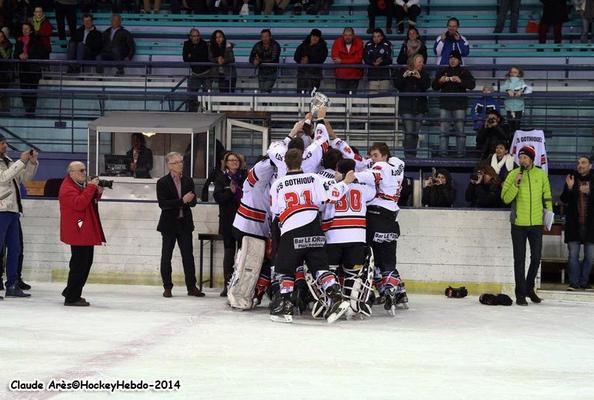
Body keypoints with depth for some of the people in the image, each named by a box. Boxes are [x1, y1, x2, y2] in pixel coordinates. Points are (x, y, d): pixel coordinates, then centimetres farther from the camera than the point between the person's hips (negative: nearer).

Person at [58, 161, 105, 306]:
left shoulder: (82, 185, 17)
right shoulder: (67, 188, -14)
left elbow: (90, 202, 24)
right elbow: (79, 203, -28)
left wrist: (97, 193, 5)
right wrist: (91, 187, -25)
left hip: (87, 232, 10)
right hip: (77, 233, -10)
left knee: (86, 262, 15)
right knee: (79, 264, -9)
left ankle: (70, 293, 25)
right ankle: (71, 298, -4)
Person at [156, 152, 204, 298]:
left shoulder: (188, 181, 7)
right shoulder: (163, 182, -5)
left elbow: (193, 202, 4)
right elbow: (163, 204, -14)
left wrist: (188, 200, -19)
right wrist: (182, 201, -19)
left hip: (185, 223, 3)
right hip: (169, 224, -3)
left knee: (188, 255, 3)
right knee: (166, 256, 3)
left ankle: (191, 286, 8)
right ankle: (167, 287, 12)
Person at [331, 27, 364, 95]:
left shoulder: (359, 43, -6)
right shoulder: (337, 42, -6)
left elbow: (358, 59, -15)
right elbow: (334, 57, -14)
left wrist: (342, 61, -19)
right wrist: (351, 61, -18)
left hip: (354, 75, 0)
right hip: (340, 75, 0)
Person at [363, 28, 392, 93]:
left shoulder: (387, 45, 1)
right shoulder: (368, 45, 5)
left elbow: (389, 60, -3)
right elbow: (366, 59, 0)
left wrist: (382, 61, -22)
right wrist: (373, 63, -19)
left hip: (384, 76, -1)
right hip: (372, 75, 1)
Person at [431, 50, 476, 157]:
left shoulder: (464, 71, 8)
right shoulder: (443, 71, 15)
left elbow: (472, 85, -4)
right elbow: (434, 86, 13)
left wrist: (460, 81, -20)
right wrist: (440, 81, -9)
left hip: (459, 105, -2)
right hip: (445, 104, 2)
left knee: (460, 130, -4)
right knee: (443, 130, -3)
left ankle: (460, 152, -1)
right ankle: (443, 152, -2)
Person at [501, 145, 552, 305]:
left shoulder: (541, 175, 3)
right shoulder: (513, 175, -4)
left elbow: (547, 196, 12)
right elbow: (505, 198, -8)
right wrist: (516, 184, -19)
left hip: (536, 223, 2)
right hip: (519, 224, -2)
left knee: (536, 258, 11)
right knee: (520, 259, 0)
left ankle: (529, 288, 30)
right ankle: (520, 294, 5)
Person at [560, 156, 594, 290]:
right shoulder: (572, 179, 7)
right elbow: (564, 200, 5)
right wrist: (569, 188, -13)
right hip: (574, 223, 0)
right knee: (573, 254, -2)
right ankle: (574, 282, 0)